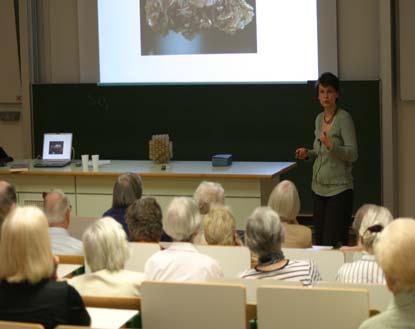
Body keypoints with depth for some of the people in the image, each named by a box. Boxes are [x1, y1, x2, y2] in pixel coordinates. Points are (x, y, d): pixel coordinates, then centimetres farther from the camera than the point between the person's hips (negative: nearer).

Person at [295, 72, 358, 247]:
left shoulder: (344, 119, -10)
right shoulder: (319, 118, 11)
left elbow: (352, 154, -16)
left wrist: (331, 145, -30)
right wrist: (307, 154, 5)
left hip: (339, 188, -7)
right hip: (319, 187, 7)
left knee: (334, 242, -10)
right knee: (319, 241, 9)